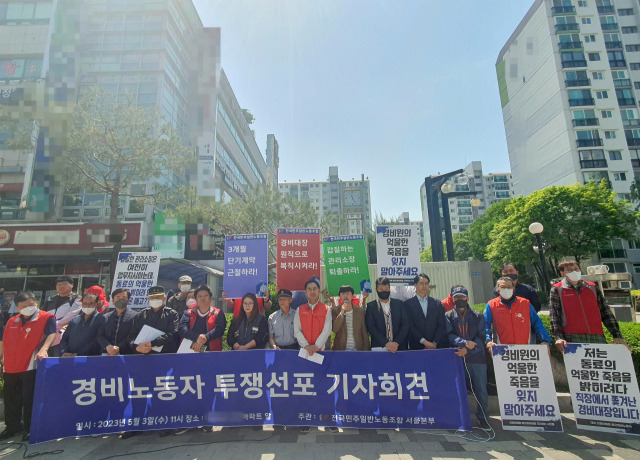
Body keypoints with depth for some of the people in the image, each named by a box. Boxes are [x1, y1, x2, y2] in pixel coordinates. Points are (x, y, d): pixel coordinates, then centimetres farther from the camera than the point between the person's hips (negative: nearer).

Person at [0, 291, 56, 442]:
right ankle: (12, 427, 35)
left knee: (29, 400, 0)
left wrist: (43, 349, -38)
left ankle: (30, 429, 15)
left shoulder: (46, 318, -10)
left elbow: (51, 334, -23)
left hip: (30, 366, -6)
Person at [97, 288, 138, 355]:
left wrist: (118, 348, -14)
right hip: (106, 354, 3)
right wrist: (107, 346, -8)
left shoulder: (135, 316, 2)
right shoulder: (106, 317, 16)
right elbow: (100, 336, 9)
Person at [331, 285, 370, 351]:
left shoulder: (360, 310, 4)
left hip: (357, 348, 1)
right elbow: (334, 330, -9)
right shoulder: (335, 310, 1)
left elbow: (364, 332, 6)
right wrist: (341, 313, -18)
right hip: (341, 348, -1)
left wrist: (366, 350, 2)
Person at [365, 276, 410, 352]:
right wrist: (386, 343, -15)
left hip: (399, 347, 1)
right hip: (379, 348, -1)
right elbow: (371, 327, -7)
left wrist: (396, 343, -10)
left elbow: (406, 324, 0)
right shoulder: (371, 306, 1)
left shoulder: (399, 304, 6)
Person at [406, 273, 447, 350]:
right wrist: (424, 342, -11)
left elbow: (442, 325, 5)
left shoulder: (437, 303, 10)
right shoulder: (408, 304, 2)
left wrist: (434, 343, -6)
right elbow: (410, 326, -5)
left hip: (437, 346, 2)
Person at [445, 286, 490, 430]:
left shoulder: (478, 316, 9)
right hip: (456, 357, 0)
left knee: (481, 389, 2)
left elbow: (481, 337, 0)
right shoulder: (448, 316, 8)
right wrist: (464, 342, -19)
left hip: (476, 357, 0)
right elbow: (449, 335, -2)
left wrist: (467, 349, -13)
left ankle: (482, 417, 19)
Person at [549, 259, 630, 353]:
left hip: (597, 338, 4)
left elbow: (606, 313, 16)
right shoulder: (557, 290, 4)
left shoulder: (592, 288, 17)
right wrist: (558, 337, -17)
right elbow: (554, 316, -5)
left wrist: (617, 335, 8)